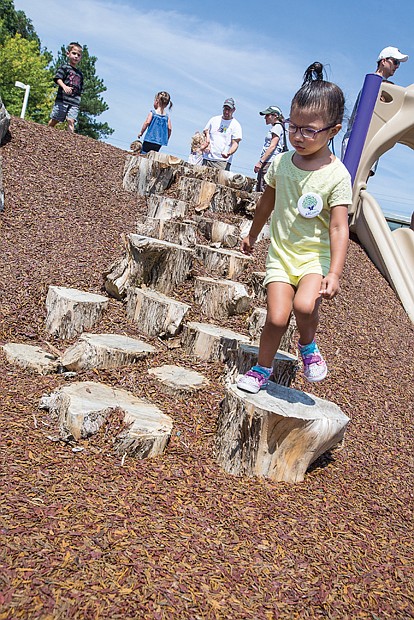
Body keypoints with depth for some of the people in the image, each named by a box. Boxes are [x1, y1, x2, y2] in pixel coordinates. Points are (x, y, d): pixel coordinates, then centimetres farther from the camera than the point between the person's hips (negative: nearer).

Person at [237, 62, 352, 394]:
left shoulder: (337, 175, -13)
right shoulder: (281, 162, -1)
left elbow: (339, 228, -16)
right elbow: (267, 202, 16)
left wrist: (334, 273, -25)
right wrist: (252, 235, 28)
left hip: (316, 255, -3)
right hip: (281, 252, 3)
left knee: (305, 304, -29)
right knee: (277, 317, -8)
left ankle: (308, 345, 6)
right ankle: (262, 369, 18)